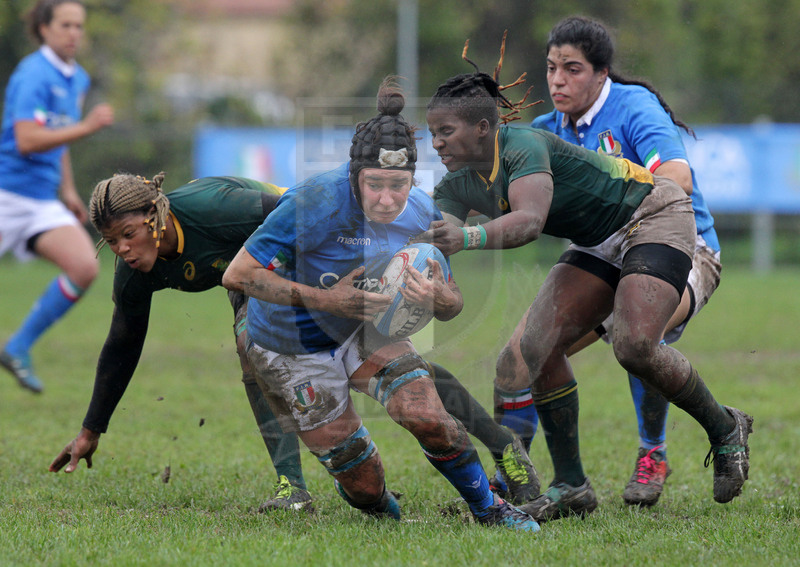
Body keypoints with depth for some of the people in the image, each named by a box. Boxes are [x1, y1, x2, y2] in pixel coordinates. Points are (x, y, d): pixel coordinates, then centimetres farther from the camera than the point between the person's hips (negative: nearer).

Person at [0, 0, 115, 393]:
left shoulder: (77, 79, 13)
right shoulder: (33, 76, -14)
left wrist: (68, 191, 22)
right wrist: (87, 127, -25)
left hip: (42, 202, 7)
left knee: (85, 268, -13)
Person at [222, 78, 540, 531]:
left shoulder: (422, 214, -16)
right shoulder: (318, 202, -33)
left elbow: (452, 307, -4)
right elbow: (237, 274, -31)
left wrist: (436, 298, -30)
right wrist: (326, 300, -34)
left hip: (364, 331, 4)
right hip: (292, 352, -4)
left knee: (428, 416, -19)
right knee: (361, 483, -4)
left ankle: (489, 509, 4)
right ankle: (379, 511, 33)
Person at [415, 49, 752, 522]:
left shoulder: (522, 146, -27)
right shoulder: (461, 183, -2)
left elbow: (530, 221, -45)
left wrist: (469, 237, -61)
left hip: (655, 217, -9)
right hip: (601, 243, 9)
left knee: (635, 345, -27)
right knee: (537, 344, -9)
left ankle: (725, 429, -1)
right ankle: (571, 487, -1)